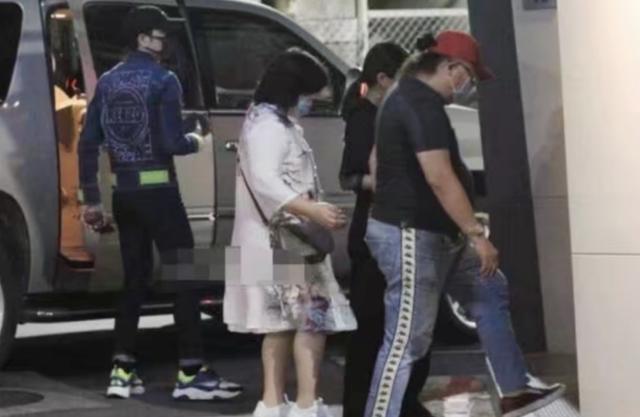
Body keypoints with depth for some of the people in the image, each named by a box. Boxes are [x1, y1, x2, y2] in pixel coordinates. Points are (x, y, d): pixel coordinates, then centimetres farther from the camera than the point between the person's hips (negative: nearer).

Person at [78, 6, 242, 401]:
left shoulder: (108, 82, 10)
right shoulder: (163, 80, -10)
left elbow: (88, 143, 9)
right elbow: (172, 143, -16)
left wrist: (91, 199, 13)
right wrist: (196, 142, 6)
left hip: (124, 191, 7)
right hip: (157, 190, -7)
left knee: (135, 279, 14)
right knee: (184, 275, -2)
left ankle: (123, 371, 12)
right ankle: (192, 372, -5)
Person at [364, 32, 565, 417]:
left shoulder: (409, 98, 14)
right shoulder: (423, 104, -20)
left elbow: (377, 162, 24)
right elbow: (439, 177, -28)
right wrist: (477, 234, -26)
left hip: (436, 235, 11)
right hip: (412, 236, -11)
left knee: (491, 292, 17)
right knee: (406, 341, -8)